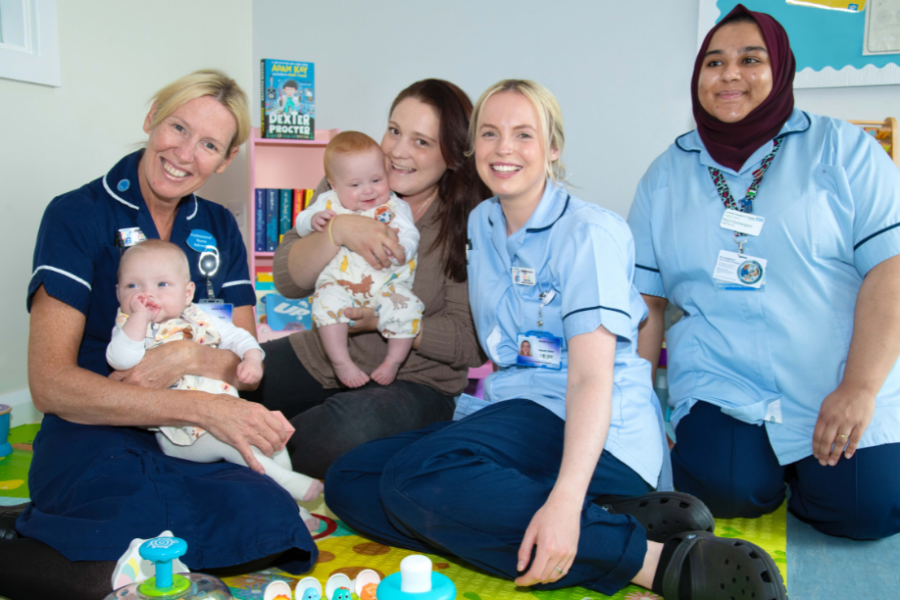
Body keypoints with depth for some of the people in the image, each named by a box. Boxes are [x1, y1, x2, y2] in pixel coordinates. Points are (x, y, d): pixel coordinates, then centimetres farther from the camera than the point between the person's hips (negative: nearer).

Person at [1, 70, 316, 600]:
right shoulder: (78, 216, -2)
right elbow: (49, 383, -11)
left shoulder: (219, 228, 13)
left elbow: (244, 361, 9)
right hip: (94, 435, -4)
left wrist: (187, 358, -16)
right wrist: (202, 407, -20)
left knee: (270, 524, -27)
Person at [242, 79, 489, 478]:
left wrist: (383, 318, -23)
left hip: (413, 382, -3)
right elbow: (287, 280, -8)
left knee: (356, 423, -35)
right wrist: (338, 231, -25)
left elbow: (472, 341, -14)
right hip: (319, 359, 4)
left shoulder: (469, 222, -13)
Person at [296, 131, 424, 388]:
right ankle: (341, 361, -20)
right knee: (327, 301, -30)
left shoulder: (395, 207, 5)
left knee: (407, 306, -27)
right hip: (339, 284, 1)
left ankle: (393, 361, -7)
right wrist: (313, 220, -10)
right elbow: (301, 224, 14)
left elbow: (409, 238, -5)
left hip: (388, 285, 0)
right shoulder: (329, 203, 10)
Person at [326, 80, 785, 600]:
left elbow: (591, 376, -20)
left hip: (597, 440, -9)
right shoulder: (480, 224, 14)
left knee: (415, 473, -32)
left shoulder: (588, 232, -9)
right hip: (514, 415, 9)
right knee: (347, 480, -9)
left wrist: (566, 499, -34)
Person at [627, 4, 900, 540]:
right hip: (721, 386, 1)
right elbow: (646, 300, 7)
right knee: (728, 488, -22)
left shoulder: (842, 149, 2)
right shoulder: (666, 175, 10)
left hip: (842, 389, 0)